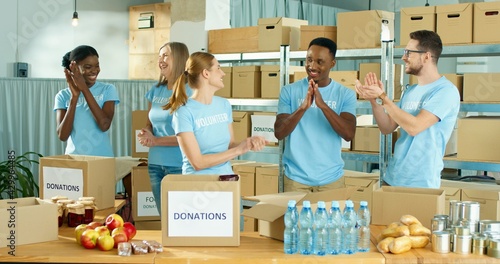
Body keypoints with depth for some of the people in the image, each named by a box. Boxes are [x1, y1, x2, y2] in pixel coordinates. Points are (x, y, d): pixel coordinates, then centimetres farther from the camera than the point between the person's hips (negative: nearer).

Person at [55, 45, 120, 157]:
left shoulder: (108, 90, -1)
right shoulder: (63, 96, 1)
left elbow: (104, 125, -16)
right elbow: (62, 136, -10)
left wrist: (84, 89, -17)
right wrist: (74, 96, -16)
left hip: (103, 157, -1)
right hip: (74, 158, 1)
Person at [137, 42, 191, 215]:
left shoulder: (189, 92, -11)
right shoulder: (156, 90, 10)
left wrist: (156, 141, -14)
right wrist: (146, 134, -6)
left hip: (180, 165, -7)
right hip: (155, 164, 7)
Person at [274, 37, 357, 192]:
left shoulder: (345, 94, -2)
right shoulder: (289, 91, -2)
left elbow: (349, 134, -14)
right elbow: (279, 133, -9)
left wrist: (323, 105, -25)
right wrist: (303, 107, -24)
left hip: (331, 179, 0)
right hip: (296, 178, 0)